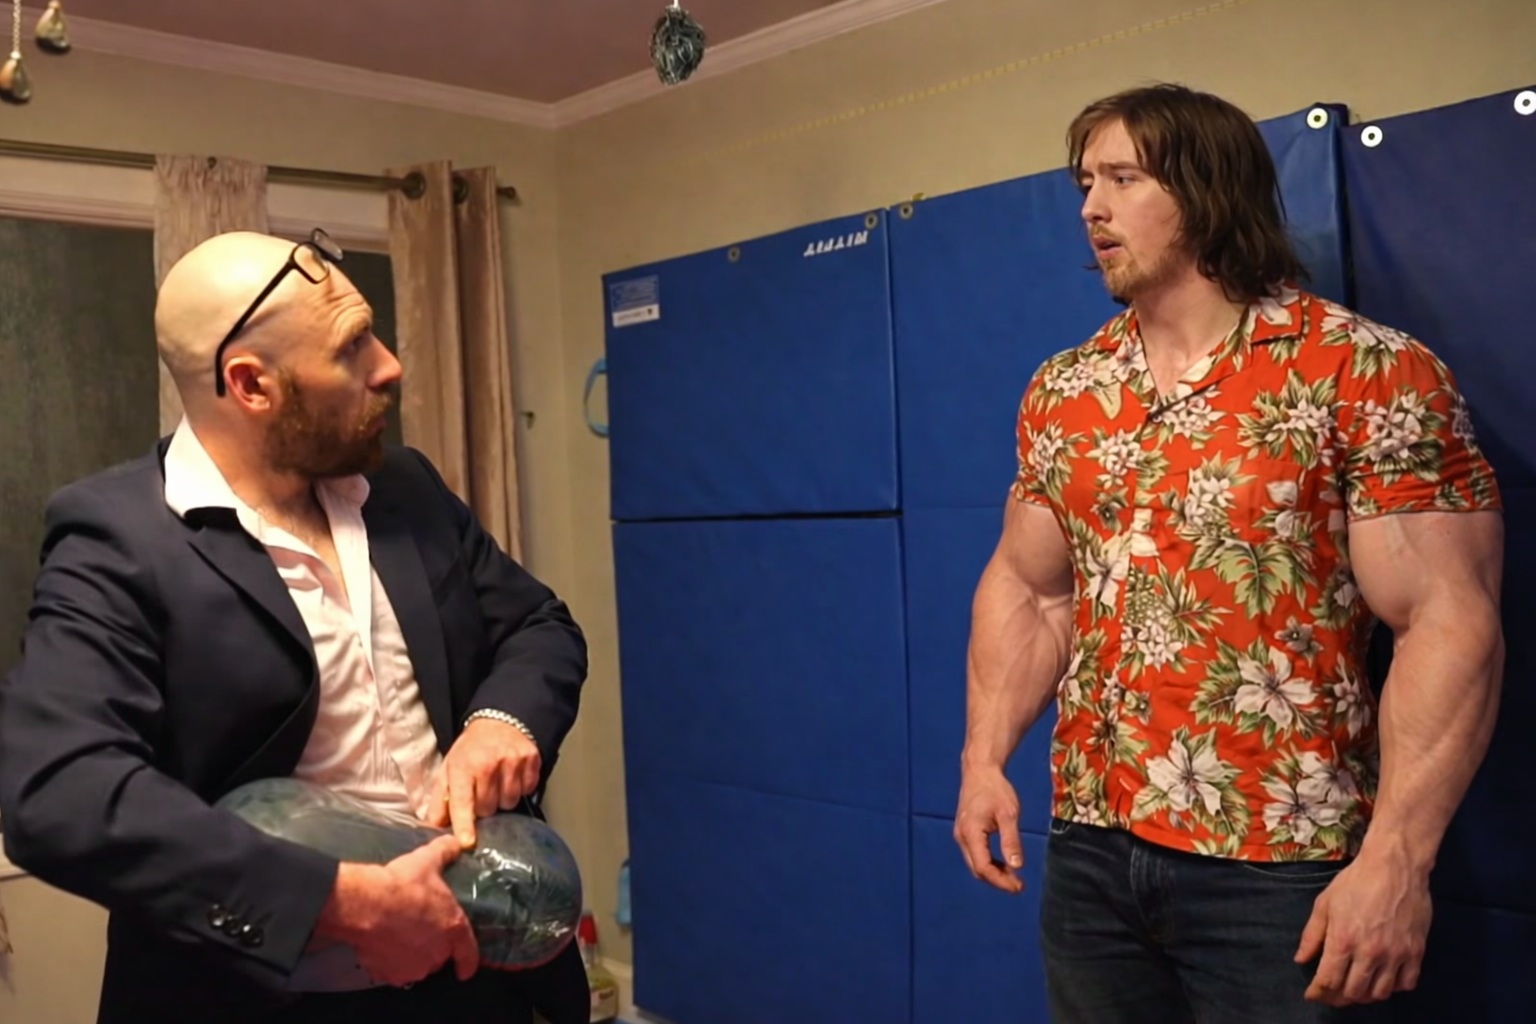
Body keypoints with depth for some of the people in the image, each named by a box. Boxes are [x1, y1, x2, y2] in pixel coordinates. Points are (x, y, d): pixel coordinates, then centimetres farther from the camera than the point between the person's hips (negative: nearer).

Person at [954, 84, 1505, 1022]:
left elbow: (1449, 621, -13)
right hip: (1089, 849, 5)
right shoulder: (1060, 392, 7)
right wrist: (984, 757, 1)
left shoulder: (1372, 373, -8)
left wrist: (1396, 861, -19)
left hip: (1281, 867, -4)